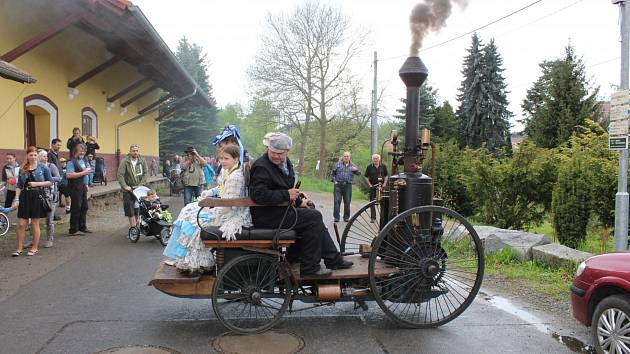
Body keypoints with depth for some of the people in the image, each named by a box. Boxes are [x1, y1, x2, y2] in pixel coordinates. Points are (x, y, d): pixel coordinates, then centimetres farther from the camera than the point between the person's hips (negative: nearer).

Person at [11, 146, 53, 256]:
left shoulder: (43, 168, 2)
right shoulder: (22, 169, 10)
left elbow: (50, 182, 2)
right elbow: (19, 186, 9)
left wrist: (37, 183, -11)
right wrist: (16, 199, 0)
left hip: (37, 197, -2)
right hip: (25, 197, 3)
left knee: (35, 223, 4)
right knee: (21, 224, 1)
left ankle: (34, 248, 16)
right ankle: (19, 248, 10)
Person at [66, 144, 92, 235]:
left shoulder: (83, 160, 15)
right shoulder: (71, 162, -13)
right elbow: (69, 175, -26)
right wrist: (83, 173, -23)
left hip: (83, 187, 9)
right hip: (75, 188, -9)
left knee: (84, 207, 14)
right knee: (76, 208, -4)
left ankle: (82, 227, 26)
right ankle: (73, 230, 3)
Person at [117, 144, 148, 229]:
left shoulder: (142, 161, 3)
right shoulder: (125, 161, -6)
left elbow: (146, 173, 1)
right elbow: (120, 175, -10)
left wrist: (141, 185, -9)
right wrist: (125, 186, -18)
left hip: (139, 188, 2)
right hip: (128, 189, -2)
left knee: (138, 208, 0)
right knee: (130, 209, -6)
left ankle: (137, 225, 11)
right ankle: (133, 227, -5)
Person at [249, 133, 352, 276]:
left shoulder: (286, 163, 13)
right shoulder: (261, 167, -17)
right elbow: (258, 195, -29)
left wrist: (299, 201, 10)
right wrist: (286, 195, -25)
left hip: (281, 210, 10)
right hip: (267, 216, -10)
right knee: (314, 218, -16)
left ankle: (334, 260, 15)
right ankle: (310, 267, -9)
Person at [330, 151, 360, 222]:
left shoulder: (352, 165, 10)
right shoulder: (338, 164, 7)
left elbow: (358, 173, 3)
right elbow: (333, 173, 11)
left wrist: (356, 169, -19)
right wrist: (334, 181, -2)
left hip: (348, 185, 1)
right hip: (338, 185, -1)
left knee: (347, 202, 4)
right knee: (337, 200, -6)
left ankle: (346, 217, 16)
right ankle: (336, 217, -3)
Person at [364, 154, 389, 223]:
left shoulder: (383, 167, 6)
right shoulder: (369, 167, 2)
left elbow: (386, 176, 13)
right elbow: (366, 177, 5)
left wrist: (384, 184, 1)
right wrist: (369, 185, -4)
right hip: (372, 187, -1)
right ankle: (373, 218, 4)